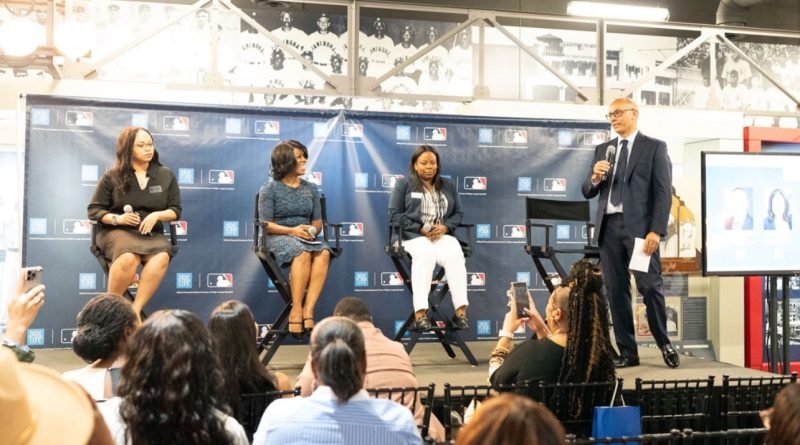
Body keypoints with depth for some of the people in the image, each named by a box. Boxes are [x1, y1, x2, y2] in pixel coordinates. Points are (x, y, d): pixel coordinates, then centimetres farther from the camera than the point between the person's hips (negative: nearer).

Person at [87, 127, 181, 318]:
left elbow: (176, 210, 12)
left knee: (162, 257, -36)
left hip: (152, 234, 2)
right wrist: (117, 218, -12)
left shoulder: (166, 175, 12)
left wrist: (157, 215, -10)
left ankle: (135, 311, -35)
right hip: (117, 232, -2)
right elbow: (94, 210, 7)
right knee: (129, 258, -39)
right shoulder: (112, 177, 6)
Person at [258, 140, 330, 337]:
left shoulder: (310, 189, 17)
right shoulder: (270, 189, 4)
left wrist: (312, 230, -7)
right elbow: (265, 224, -3)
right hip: (278, 238, -4)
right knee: (303, 253, -38)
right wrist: (292, 231, -17)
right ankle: (296, 309, -35)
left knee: (323, 253, -32)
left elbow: (318, 222, 17)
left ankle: (308, 308, -37)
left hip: (305, 237, 4)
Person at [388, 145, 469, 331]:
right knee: (426, 255, -38)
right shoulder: (403, 184, 10)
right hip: (413, 235, -3)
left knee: (455, 255, -31)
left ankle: (461, 310, -35)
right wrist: (420, 229, -11)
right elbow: (394, 214, 1)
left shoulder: (448, 185, 21)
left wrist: (445, 227, -8)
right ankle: (420, 312, -43)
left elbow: (458, 213, 15)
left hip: (442, 235, 3)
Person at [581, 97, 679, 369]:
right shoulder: (603, 149, 17)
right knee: (616, 292, 4)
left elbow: (664, 192, -3)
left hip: (639, 226, -4)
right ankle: (627, 352, 12)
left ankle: (665, 344, 15)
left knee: (650, 287, -5)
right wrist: (595, 177, -7)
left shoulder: (655, 147, 4)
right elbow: (587, 193, 16)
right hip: (609, 227, 4)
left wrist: (656, 231, -14)